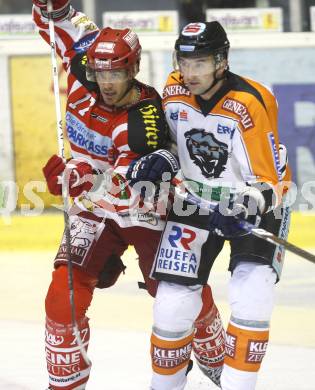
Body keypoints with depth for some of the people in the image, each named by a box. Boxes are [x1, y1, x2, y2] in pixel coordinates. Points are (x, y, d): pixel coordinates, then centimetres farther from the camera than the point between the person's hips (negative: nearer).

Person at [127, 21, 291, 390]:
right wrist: (155, 161, -5)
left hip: (254, 204, -4)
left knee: (250, 299, -21)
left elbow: (269, 183, -24)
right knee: (173, 304, -1)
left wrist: (244, 208, -41)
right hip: (195, 201, 4)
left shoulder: (249, 105, -26)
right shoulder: (174, 91, -9)